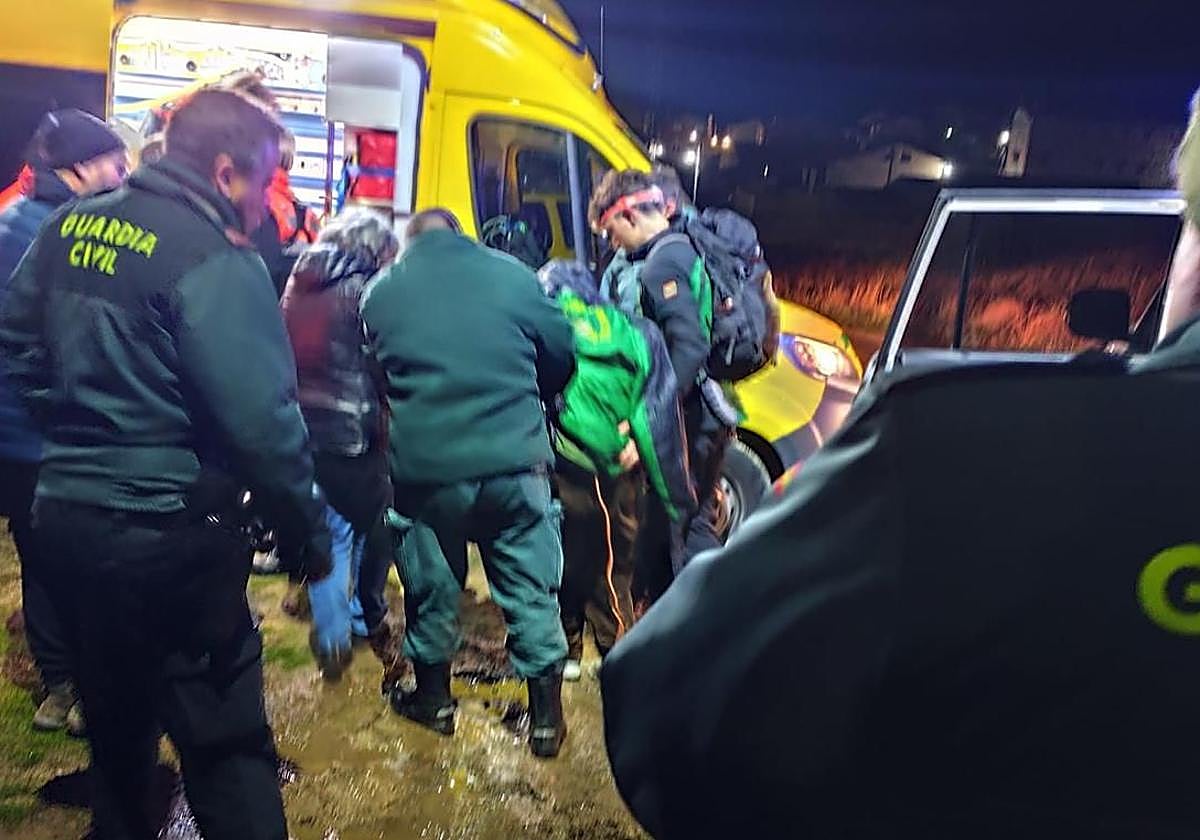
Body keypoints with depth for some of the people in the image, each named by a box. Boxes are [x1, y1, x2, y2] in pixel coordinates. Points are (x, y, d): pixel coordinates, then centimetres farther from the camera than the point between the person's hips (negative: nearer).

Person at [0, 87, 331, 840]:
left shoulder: (72, 225, 8)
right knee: (226, 740, 2)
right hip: (165, 533, -8)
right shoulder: (215, 261, -17)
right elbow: (260, 420, -21)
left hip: (64, 512, 8)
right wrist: (311, 532, -11)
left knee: (116, 713, 26)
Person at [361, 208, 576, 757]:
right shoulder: (511, 274, 1)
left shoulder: (381, 291, 4)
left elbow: (374, 375, 14)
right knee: (532, 591, 12)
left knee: (432, 588, 19)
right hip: (514, 460, 0)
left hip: (423, 466, 1)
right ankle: (546, 717, 21)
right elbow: (561, 354, 7)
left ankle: (433, 699, 37)